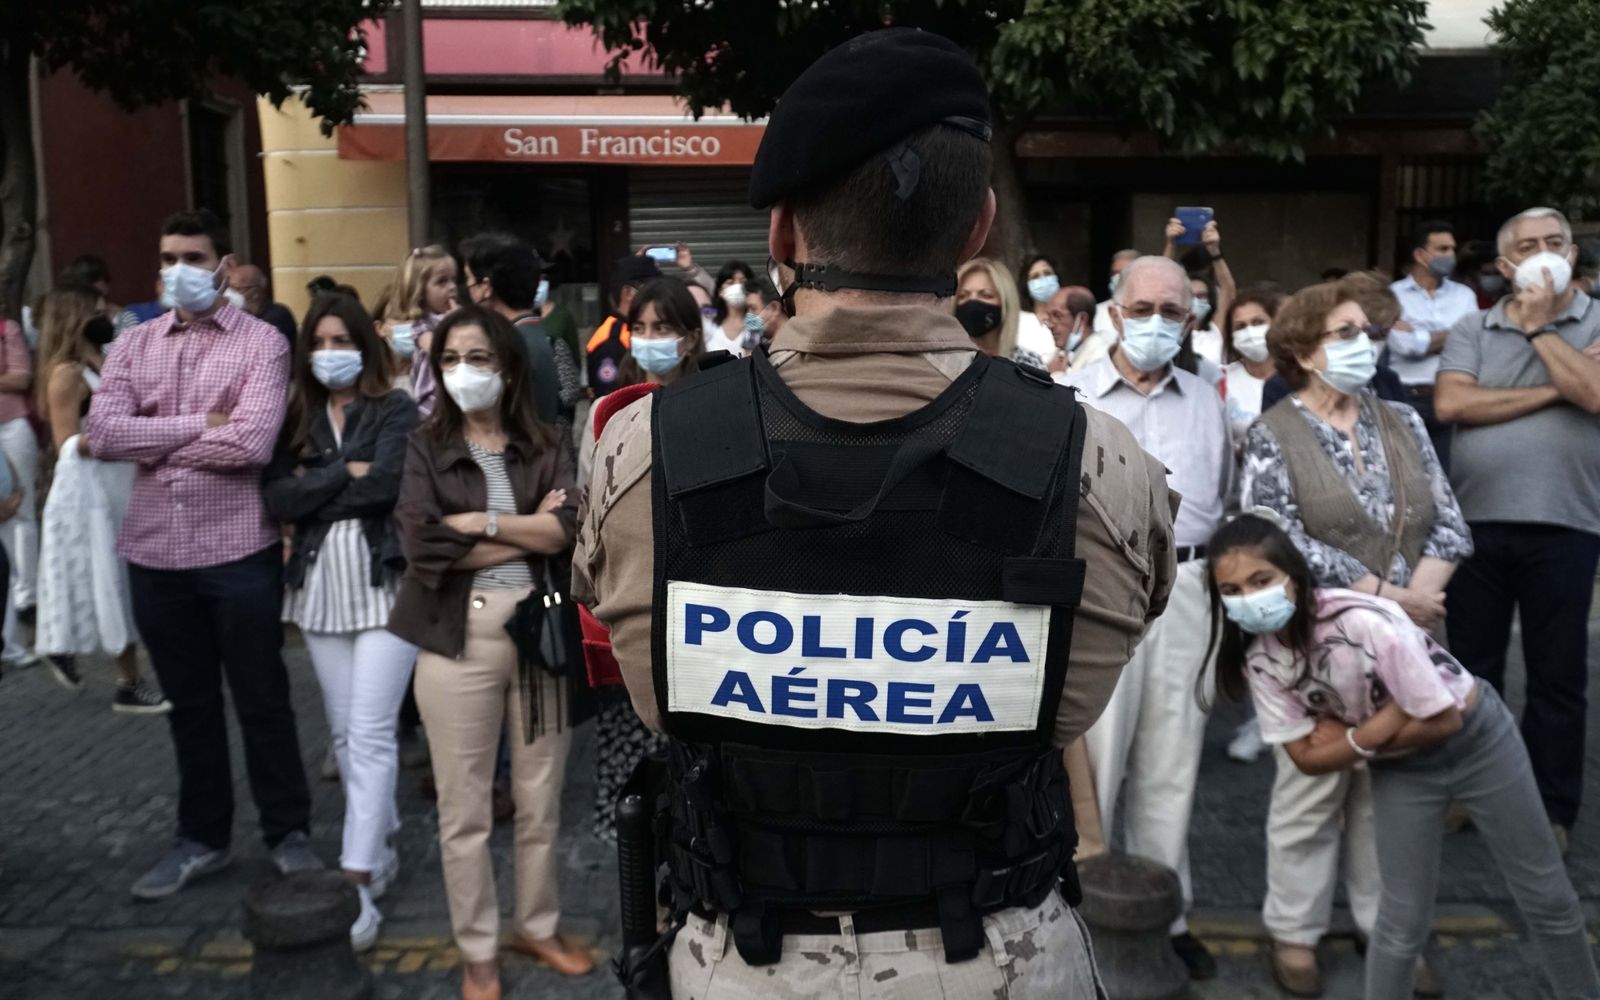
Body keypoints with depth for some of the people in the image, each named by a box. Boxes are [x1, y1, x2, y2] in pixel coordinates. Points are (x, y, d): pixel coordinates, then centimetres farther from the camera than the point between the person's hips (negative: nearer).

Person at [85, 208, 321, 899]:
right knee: (188, 703, 16)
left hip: (240, 550, -4)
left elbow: (252, 443, -19)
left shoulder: (261, 342, -5)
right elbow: (101, 434, -6)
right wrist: (200, 424, -12)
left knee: (262, 700, 8)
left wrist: (151, 441, -7)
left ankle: (288, 831, 23)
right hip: (155, 552, 4)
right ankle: (201, 837, 31)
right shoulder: (134, 344, 8)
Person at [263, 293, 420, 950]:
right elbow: (277, 500, -3)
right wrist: (346, 471, -10)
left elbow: (386, 483, -18)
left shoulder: (395, 409, -1)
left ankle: (358, 883, -6)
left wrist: (314, 489, -7)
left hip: (385, 581, -5)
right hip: (320, 585, 5)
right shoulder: (296, 419, 10)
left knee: (370, 734, -8)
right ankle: (382, 849, 28)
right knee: (343, 735, 12)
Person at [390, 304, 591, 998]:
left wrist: (481, 522, -12)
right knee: (464, 809, 10)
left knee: (541, 801, 14)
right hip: (459, 640, -1)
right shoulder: (425, 449, 2)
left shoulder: (546, 448, 5)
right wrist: (530, 531, -9)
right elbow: (422, 546, -13)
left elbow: (568, 530, -11)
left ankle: (538, 927, 35)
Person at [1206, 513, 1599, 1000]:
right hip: (1401, 769, 3)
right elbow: (1309, 757, -13)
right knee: (1402, 922, 3)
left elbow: (1444, 720, -25)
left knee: (1547, 896, 15)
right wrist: (1393, 715, -23)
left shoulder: (1366, 621, -36)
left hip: (1477, 738, -2)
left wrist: (1355, 740, -18)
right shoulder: (1260, 659, -21)